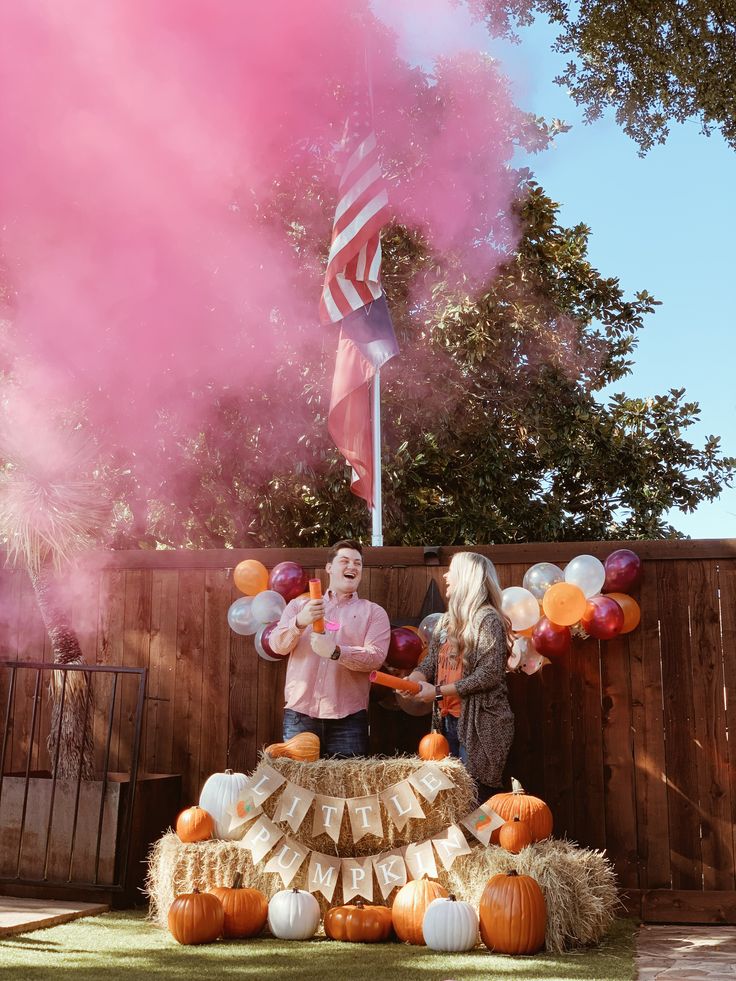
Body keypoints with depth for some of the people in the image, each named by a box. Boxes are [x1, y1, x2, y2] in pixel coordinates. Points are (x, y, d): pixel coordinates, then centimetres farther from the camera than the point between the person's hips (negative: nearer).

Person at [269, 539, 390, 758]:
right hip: (299, 715, 1)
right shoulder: (300, 604, 15)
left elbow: (376, 657, -4)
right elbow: (277, 645, 3)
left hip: (347, 719, -1)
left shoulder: (374, 613, 11)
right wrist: (300, 622, -17)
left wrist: (336, 652, -21)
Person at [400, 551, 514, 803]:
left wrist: (438, 691, -16)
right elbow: (430, 662, 13)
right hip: (448, 720, 8)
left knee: (476, 798, -6)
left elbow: (490, 675, -18)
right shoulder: (447, 622, 14)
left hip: (479, 724, -8)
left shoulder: (488, 620, -10)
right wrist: (412, 680, -11)